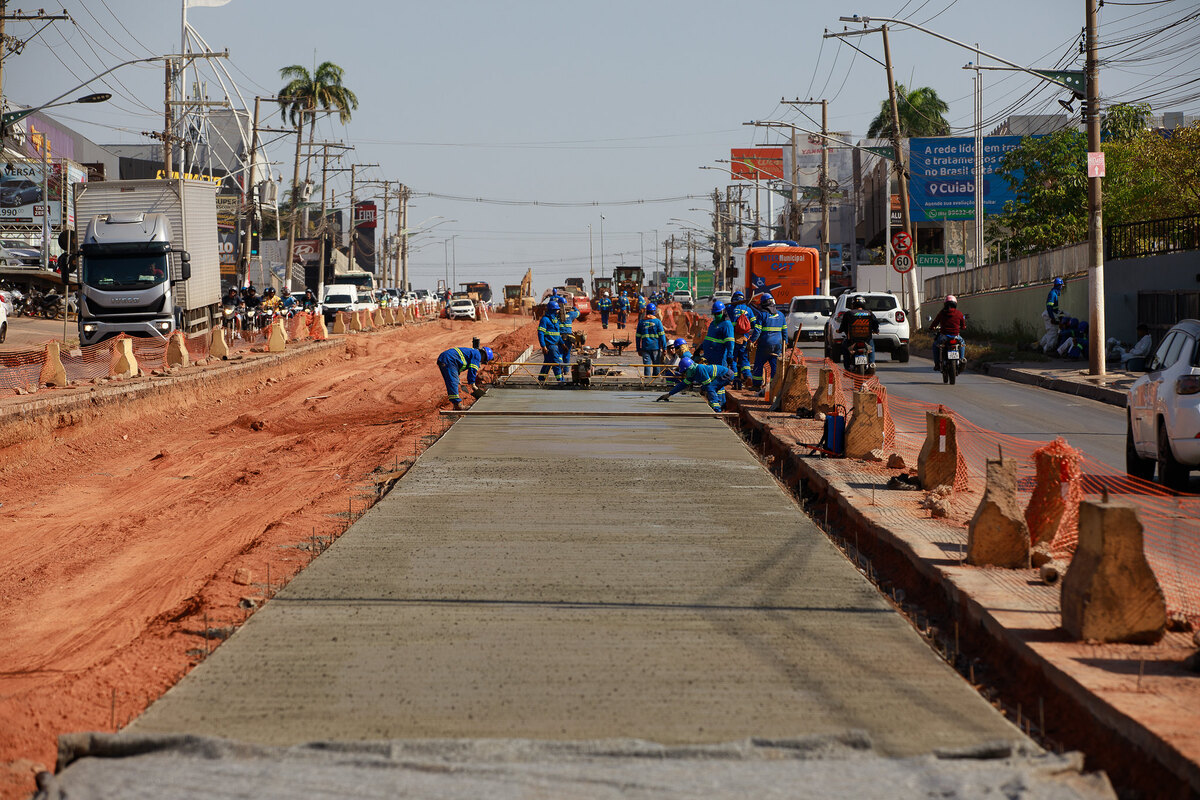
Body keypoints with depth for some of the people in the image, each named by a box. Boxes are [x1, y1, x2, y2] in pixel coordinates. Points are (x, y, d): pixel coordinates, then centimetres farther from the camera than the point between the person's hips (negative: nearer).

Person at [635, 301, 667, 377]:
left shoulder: (641, 322, 6)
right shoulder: (657, 321, -3)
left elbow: (638, 337, 9)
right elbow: (662, 336, -5)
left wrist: (638, 349, 15)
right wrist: (664, 348, 0)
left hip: (645, 348, 2)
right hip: (656, 348, -2)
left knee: (647, 366, 0)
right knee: (656, 366, 8)